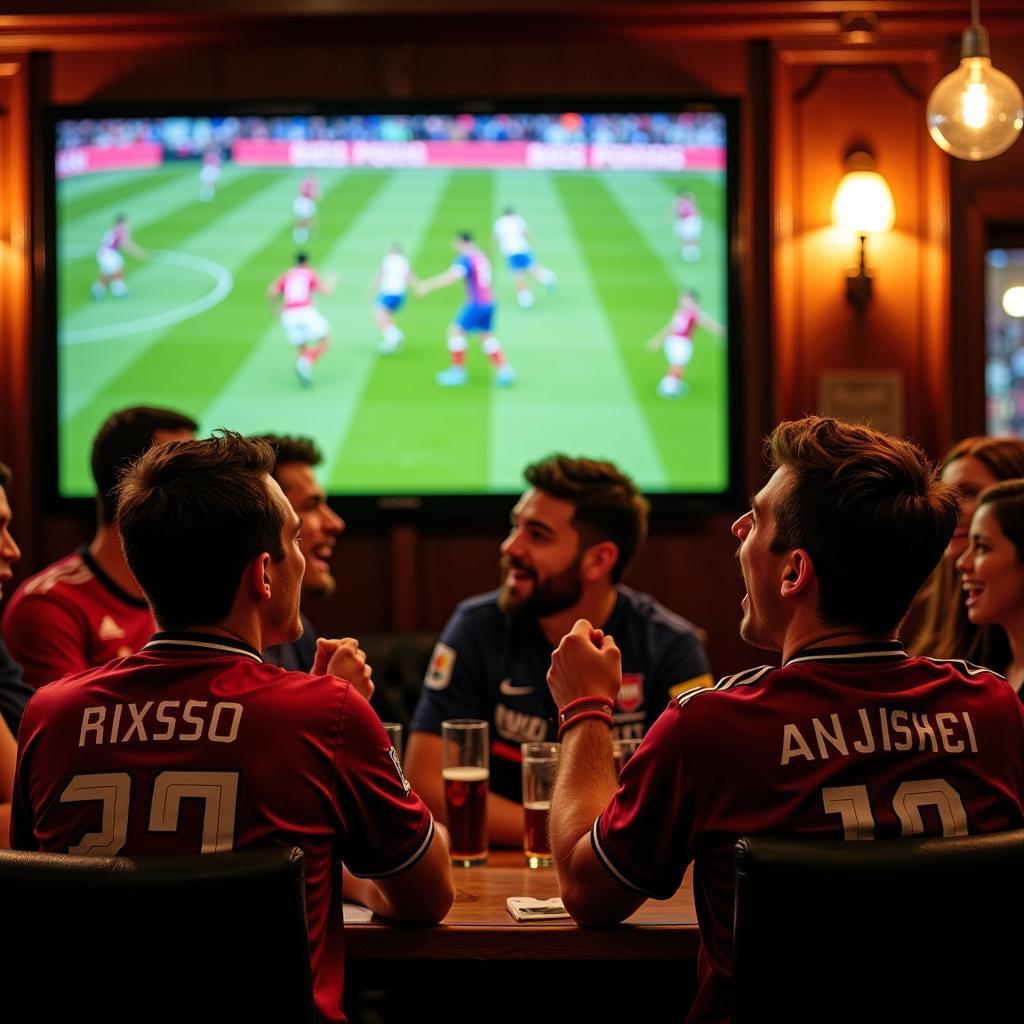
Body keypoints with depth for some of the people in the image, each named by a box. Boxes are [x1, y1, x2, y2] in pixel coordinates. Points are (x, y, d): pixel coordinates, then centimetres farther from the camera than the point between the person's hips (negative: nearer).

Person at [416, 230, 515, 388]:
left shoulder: (465, 258, -12)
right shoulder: (480, 256, 16)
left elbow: (452, 276, -29)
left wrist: (429, 285, -30)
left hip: (476, 303, -9)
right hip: (489, 302, 9)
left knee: (455, 332, 0)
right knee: (487, 336, 17)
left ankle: (458, 371, 3)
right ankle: (504, 370, 9)